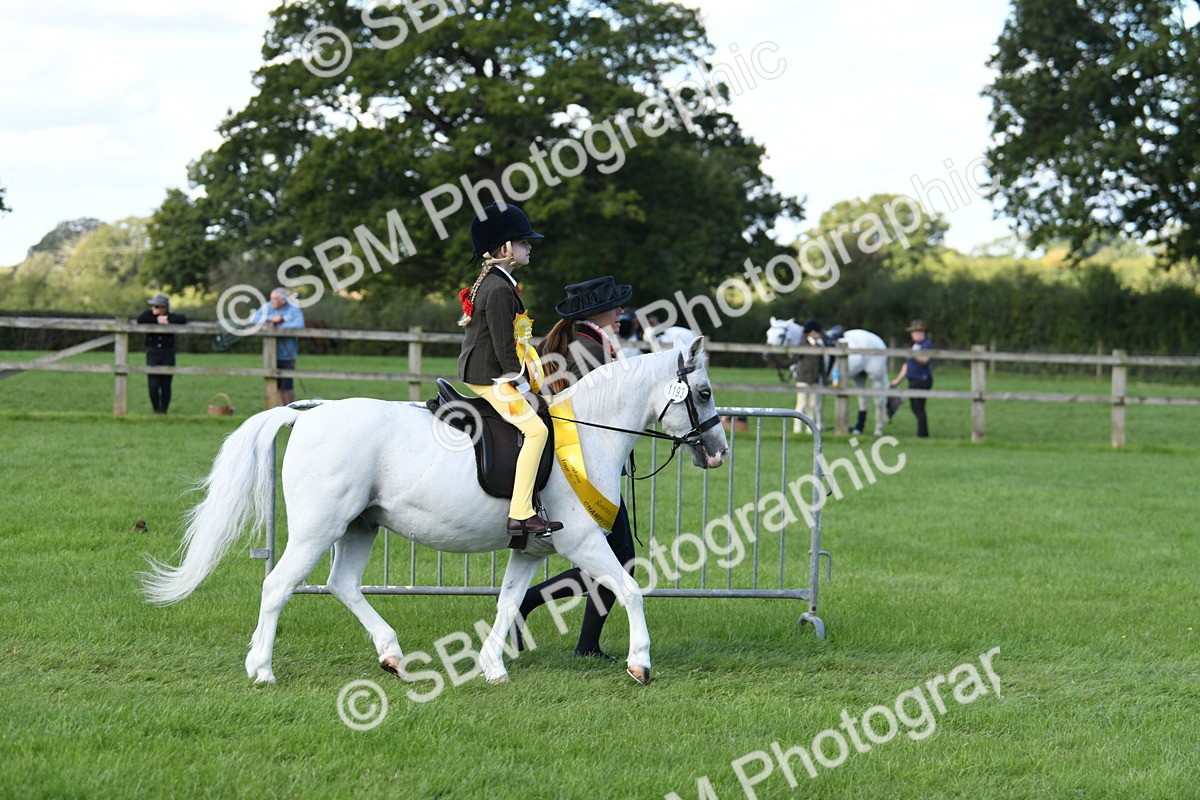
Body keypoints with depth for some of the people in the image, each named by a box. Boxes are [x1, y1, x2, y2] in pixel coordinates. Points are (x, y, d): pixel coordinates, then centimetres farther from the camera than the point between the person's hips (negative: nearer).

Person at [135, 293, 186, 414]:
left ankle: (164, 411, 15)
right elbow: (140, 319, -17)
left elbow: (183, 319, -14)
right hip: (152, 353, 0)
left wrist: (168, 320, -15)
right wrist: (157, 321, -14)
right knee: (153, 385, -11)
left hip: (168, 355, 0)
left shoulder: (171, 317, 3)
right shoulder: (149, 314, 4)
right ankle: (156, 410, 7)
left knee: (166, 386, 3)